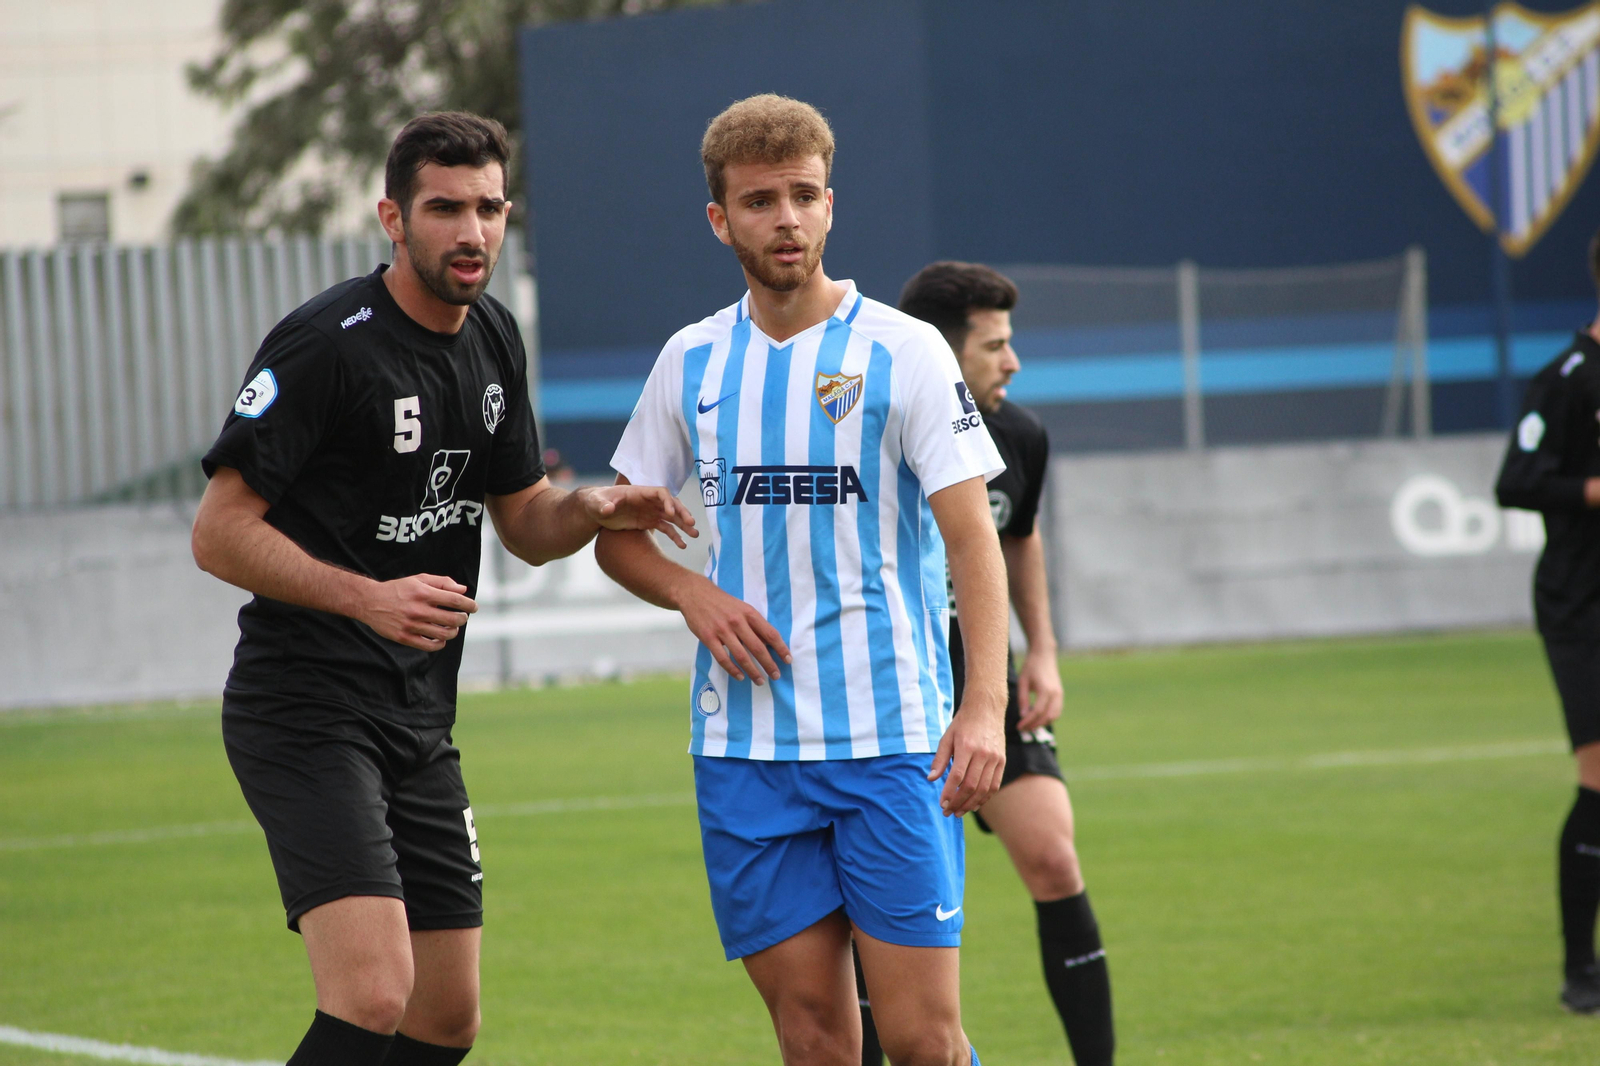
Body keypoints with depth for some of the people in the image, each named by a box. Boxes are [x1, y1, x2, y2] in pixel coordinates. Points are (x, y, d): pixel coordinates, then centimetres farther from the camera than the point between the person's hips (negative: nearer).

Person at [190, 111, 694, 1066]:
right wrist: (368, 598, -26)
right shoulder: (328, 343, -15)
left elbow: (524, 524, 19)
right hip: (303, 711, -8)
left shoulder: (493, 342, 10)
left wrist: (593, 509, -4)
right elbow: (220, 531, -15)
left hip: (420, 721, 8)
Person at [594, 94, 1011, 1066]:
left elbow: (973, 539, -8)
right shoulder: (691, 362, 10)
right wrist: (694, 595, -3)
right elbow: (616, 532, 19)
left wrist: (986, 705, -22)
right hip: (743, 745, 3)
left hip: (890, 740, -3)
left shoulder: (905, 351, -2)